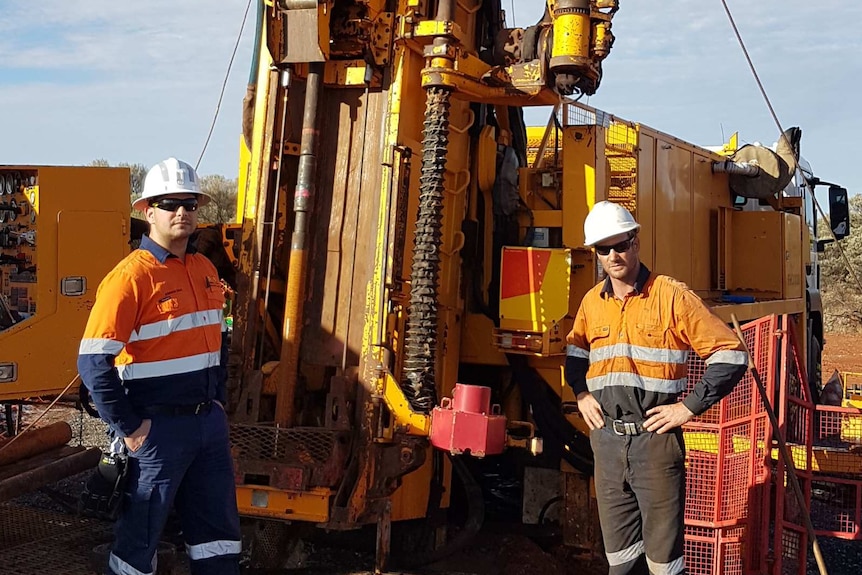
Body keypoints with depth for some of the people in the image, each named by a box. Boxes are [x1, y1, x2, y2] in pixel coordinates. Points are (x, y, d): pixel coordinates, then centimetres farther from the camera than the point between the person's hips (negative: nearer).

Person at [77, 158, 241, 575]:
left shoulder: (205, 270, 9)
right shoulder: (132, 275, -15)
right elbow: (93, 363, -19)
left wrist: (218, 399, 13)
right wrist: (128, 427, -16)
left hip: (209, 421, 7)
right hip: (158, 426, -7)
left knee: (219, 528, 17)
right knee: (141, 531, 7)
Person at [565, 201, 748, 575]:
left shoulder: (672, 296, -7)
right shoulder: (592, 302, 9)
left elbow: (730, 355, -8)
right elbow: (575, 352, 28)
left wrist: (689, 407, -11)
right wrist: (580, 393, 12)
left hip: (655, 439, -5)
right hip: (606, 439, 5)